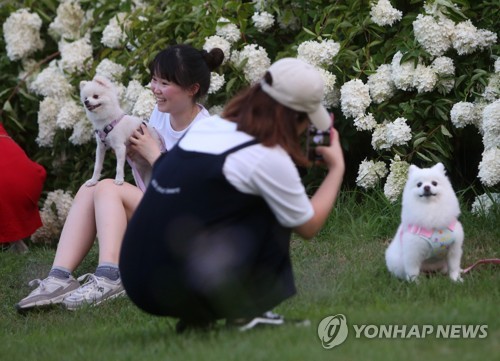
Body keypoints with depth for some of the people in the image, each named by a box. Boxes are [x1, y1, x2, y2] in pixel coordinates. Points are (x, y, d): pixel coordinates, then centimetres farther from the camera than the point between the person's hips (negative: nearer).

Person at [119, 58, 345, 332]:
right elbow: (308, 226, 7)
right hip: (180, 289, -7)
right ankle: (245, 313, 7)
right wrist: (336, 168, 20)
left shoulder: (209, 126, 11)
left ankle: (196, 317, 18)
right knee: (274, 213, 5)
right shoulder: (268, 158, -8)